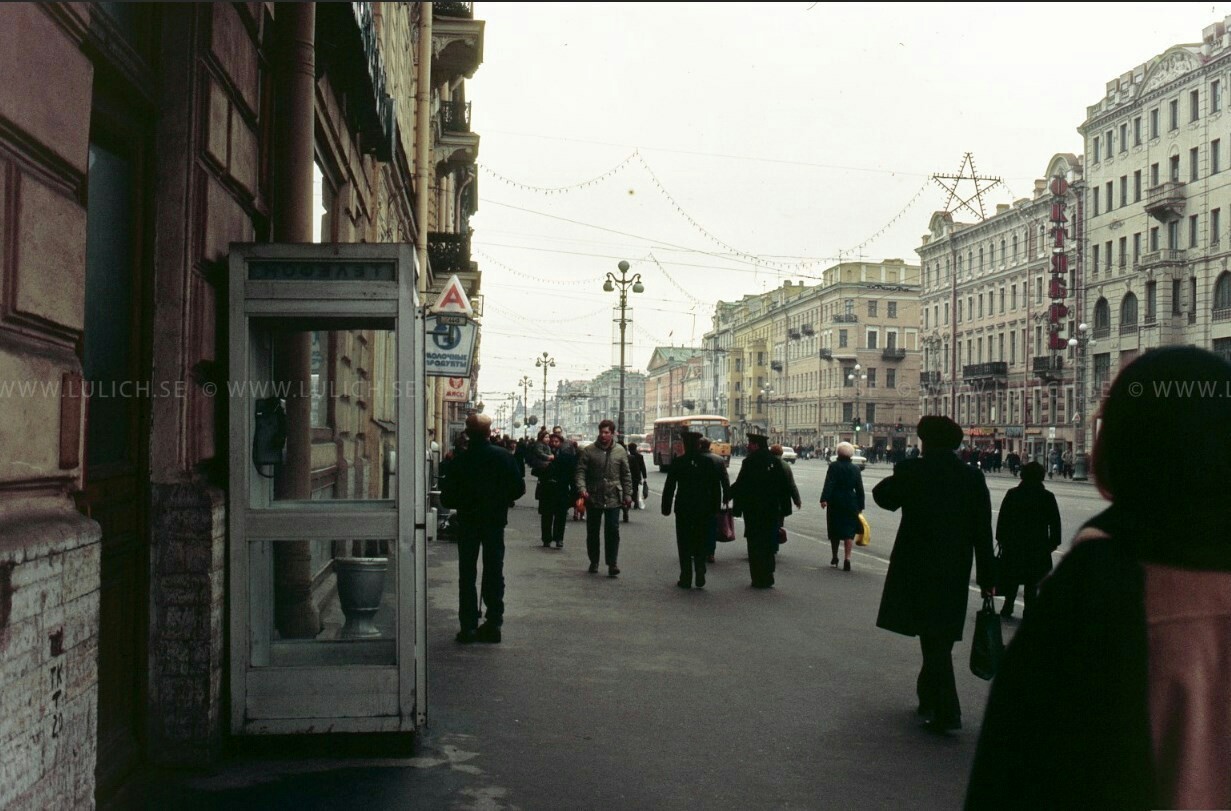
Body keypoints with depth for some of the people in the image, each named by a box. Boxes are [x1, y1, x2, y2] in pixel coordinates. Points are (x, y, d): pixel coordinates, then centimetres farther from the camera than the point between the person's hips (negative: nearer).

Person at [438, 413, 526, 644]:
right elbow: (518, 488, -7)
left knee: (467, 574, 9)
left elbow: (447, 497, -10)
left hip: (467, 521, -1)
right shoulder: (504, 457, -9)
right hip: (495, 521, 1)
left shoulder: (459, 460, -12)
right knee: (494, 572, 11)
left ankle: (468, 626, 8)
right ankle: (493, 623, 11)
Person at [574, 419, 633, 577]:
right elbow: (580, 471, -4)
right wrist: (582, 488, -19)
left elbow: (626, 475, 8)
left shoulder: (620, 451, 4)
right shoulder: (588, 451, -2)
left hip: (613, 498, 0)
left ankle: (612, 564, 0)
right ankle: (594, 562, 25)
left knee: (613, 531, -6)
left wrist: (627, 494, 4)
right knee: (592, 532, 11)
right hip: (593, 498, 0)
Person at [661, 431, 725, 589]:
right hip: (704, 509, 2)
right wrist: (715, 509, 11)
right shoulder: (708, 462, 0)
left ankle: (686, 579, 5)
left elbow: (669, 487, -4)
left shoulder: (677, 462, -6)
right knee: (700, 544, 11)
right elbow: (716, 487, 4)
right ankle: (700, 577, 1)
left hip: (683, 509, -2)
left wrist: (666, 507, 4)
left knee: (684, 545, 6)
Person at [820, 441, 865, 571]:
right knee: (849, 531, 2)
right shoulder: (855, 469, 5)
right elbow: (860, 488, 7)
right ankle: (847, 559, -9)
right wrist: (860, 505, 13)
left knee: (834, 531, 11)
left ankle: (834, 558, 23)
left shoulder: (834, 467, -6)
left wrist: (824, 499, -21)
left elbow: (828, 484, -17)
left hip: (835, 502, -2)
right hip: (851, 503, 2)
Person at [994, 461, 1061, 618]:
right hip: (1038, 546, -1)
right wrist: (1053, 542, 9)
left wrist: (1001, 538, 9)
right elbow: (1055, 523, 0)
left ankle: (1008, 607, 15)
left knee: (1012, 577, 13)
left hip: (1013, 542, 1)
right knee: (1032, 581, 5)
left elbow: (1002, 518, 1)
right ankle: (1029, 609, 6)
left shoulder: (1012, 494, -3)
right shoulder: (1047, 497, -5)